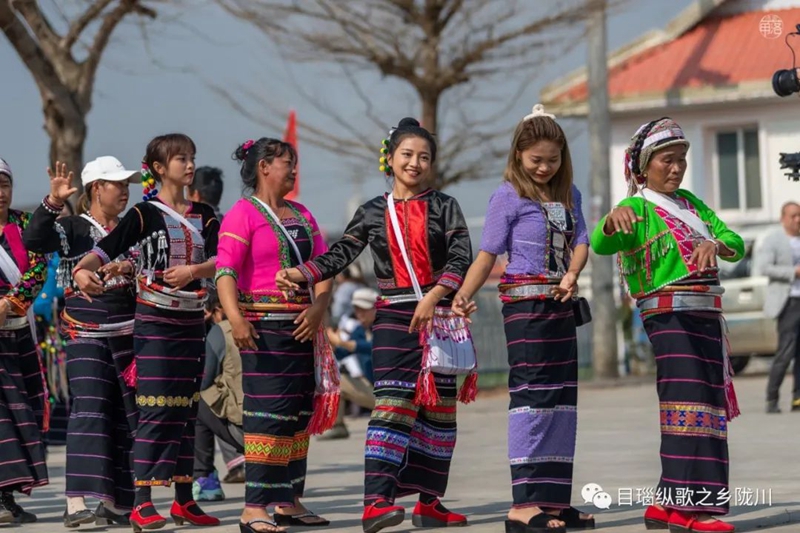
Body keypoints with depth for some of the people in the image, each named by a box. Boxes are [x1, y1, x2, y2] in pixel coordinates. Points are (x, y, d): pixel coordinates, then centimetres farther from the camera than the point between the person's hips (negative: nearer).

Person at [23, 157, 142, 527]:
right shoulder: (74, 228, 0)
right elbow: (33, 240, -16)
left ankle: (113, 501, 14)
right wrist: (54, 202, -28)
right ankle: (76, 503, -22)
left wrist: (133, 270, -3)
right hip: (85, 333, -6)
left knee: (125, 415, 6)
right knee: (89, 410, -16)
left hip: (128, 332, 6)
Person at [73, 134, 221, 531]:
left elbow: (219, 260, -3)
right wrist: (82, 270, -37)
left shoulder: (203, 215, 10)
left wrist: (194, 270, -24)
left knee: (186, 410, 9)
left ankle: (184, 501, 14)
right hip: (155, 320, -5)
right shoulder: (146, 213, -5)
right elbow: (108, 248, -17)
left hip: (192, 322, 5)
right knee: (156, 410, -10)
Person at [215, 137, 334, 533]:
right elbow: (225, 271, -15)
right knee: (269, 413, -13)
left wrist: (318, 307, -6)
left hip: (301, 326, 8)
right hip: (263, 326, -8)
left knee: (299, 413, 9)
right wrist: (235, 317, -30)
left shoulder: (301, 215, 18)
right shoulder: (243, 214, -5)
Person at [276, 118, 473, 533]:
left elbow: (461, 260, -4)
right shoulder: (373, 213, 8)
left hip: (439, 315, 2)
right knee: (393, 403, -15)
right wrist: (298, 274, -13)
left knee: (438, 408, 5)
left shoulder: (444, 207, 6)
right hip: (394, 317, -2)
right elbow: (340, 255, 2)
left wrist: (433, 298, -17)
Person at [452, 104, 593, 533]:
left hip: (561, 304, 7)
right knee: (532, 393, -13)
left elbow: (580, 242, 4)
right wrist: (465, 293, -22)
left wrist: (572, 274, -16)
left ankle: (554, 498, 15)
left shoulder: (569, 195, 12)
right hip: (525, 302, -7)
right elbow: (488, 253, -9)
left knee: (561, 398, 9)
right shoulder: (508, 196, -5)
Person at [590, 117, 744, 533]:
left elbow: (735, 244, 8)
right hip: (668, 316, -8)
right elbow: (600, 244, -23)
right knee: (689, 406, -16)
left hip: (707, 316, 8)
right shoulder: (639, 209, -4)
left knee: (710, 408, 7)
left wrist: (716, 245, -16)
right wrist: (614, 217, -45)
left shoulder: (691, 203, 17)